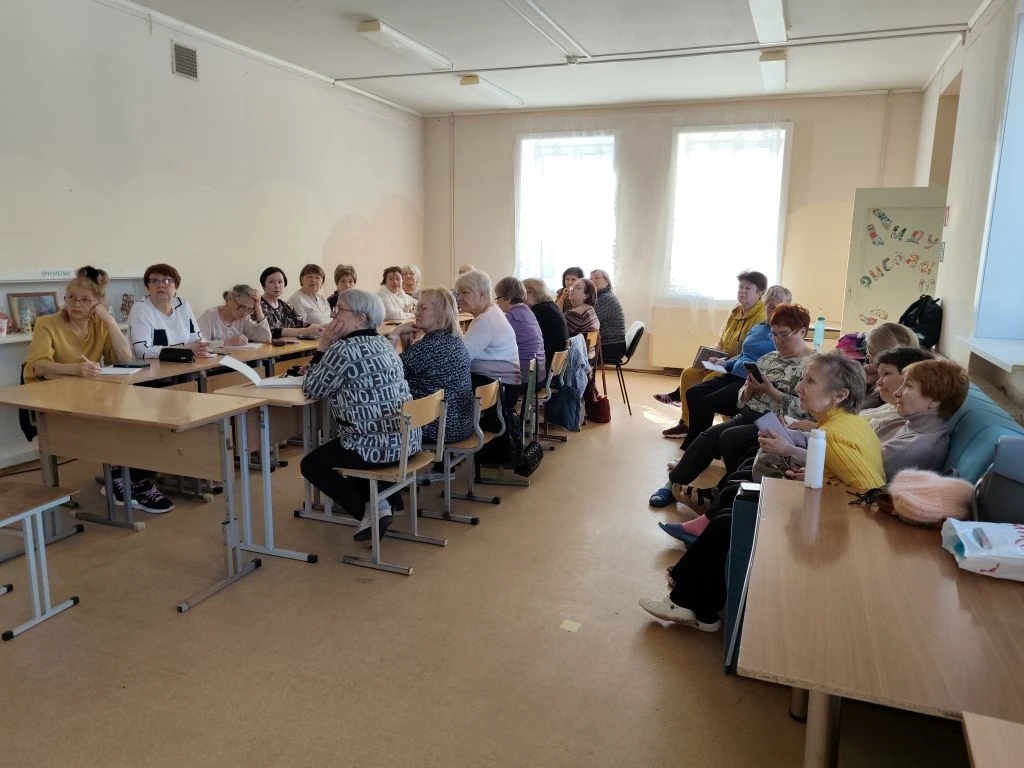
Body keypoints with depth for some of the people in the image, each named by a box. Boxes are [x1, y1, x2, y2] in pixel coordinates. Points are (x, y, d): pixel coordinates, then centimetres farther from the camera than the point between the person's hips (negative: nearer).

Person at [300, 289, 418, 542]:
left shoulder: (344, 349, -17)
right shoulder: (382, 342, 11)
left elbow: (312, 390, -7)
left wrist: (323, 344, -5)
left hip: (377, 446, -9)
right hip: (406, 440, 9)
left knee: (311, 464, 16)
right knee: (329, 451, 32)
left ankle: (370, 513, 8)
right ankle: (378, 503, 19)